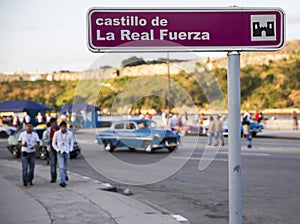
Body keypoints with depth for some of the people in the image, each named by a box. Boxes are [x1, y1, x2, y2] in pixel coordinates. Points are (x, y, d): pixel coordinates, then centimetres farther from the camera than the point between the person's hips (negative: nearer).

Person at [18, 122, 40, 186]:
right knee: (25, 168, -9)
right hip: (24, 153, -2)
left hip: (32, 153, 2)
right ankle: (25, 181, -8)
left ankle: (30, 180, 18)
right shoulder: (22, 134, 1)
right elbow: (19, 142, 9)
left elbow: (38, 143, 2)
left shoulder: (35, 134, 2)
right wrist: (22, 144, -13)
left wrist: (34, 146, -19)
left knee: (32, 168, 6)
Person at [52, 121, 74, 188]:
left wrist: (70, 149, -1)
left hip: (67, 152, 2)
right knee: (61, 167, -12)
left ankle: (65, 174, 49)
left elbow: (71, 142, 11)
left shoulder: (70, 133, -3)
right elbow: (53, 143, 2)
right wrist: (57, 150, -9)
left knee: (66, 166, 15)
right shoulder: (56, 133, -7)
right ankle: (63, 181, -17)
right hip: (60, 152, -2)